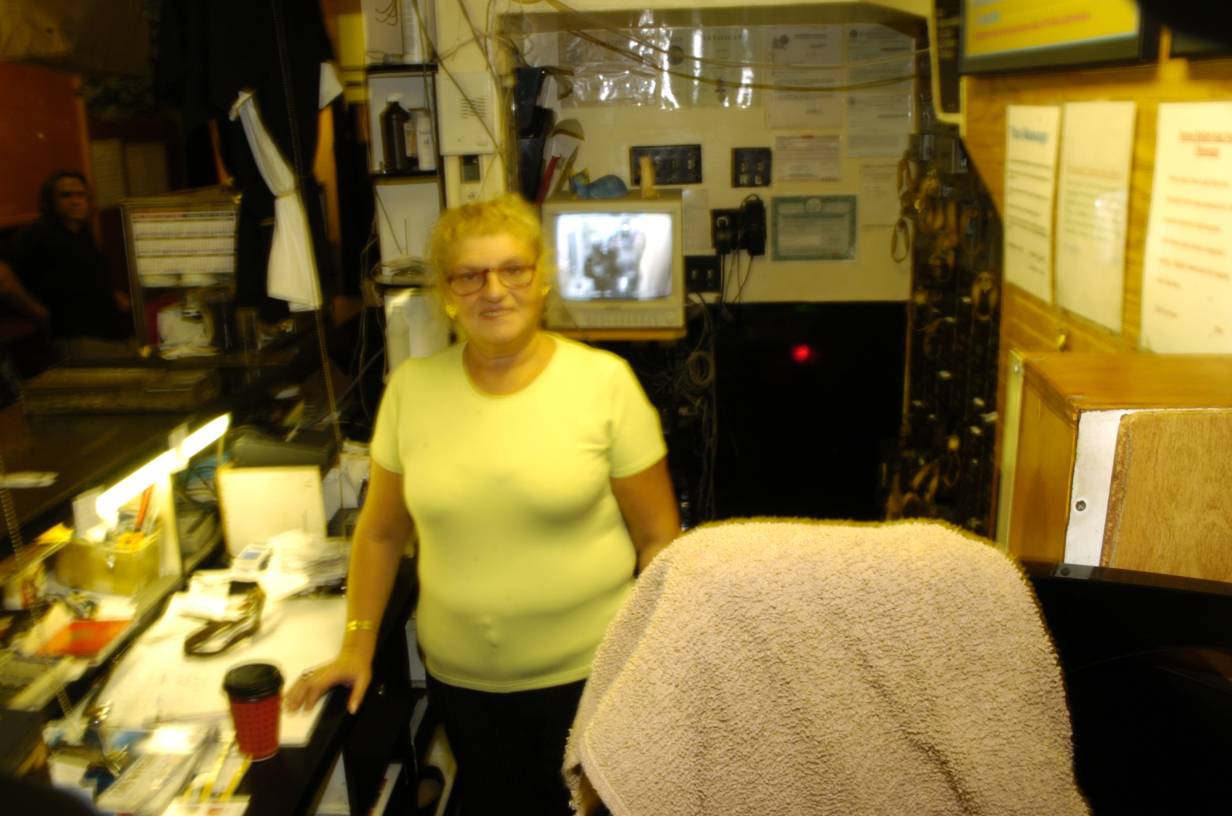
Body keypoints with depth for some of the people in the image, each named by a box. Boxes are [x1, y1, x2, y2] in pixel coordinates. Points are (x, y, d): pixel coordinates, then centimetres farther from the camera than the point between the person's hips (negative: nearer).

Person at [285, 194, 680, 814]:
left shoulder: (604, 380, -11)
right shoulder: (411, 387, -3)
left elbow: (658, 538, -6)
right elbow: (381, 532, 8)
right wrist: (358, 646, 6)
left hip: (591, 673, -2)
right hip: (458, 680, 3)